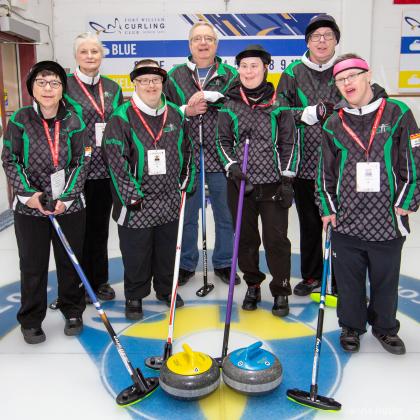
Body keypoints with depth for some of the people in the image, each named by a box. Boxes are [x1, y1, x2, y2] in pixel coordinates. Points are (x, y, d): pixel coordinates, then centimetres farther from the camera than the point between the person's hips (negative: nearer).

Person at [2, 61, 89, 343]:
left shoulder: (74, 122, -3)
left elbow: (81, 163, -1)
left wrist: (66, 197, -10)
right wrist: (28, 193, -11)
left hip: (69, 206, 1)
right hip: (30, 208, 0)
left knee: (70, 262, 12)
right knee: (33, 265, 9)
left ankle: (73, 312, 32)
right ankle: (31, 320, 26)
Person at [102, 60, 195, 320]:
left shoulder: (175, 114, 7)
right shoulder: (122, 117, -9)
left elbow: (187, 151, 15)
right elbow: (116, 159, -13)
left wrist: (186, 183, 9)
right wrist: (132, 196, -15)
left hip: (169, 201, 4)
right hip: (136, 203, -4)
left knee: (168, 249, 17)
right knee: (136, 253, 7)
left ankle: (166, 289, 37)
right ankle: (135, 296, 26)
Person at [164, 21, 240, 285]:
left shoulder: (230, 75, 5)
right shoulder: (175, 75, 7)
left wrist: (210, 97, -16)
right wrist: (187, 111, -10)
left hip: (220, 156, 0)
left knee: (225, 214, 9)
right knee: (187, 214, 10)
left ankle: (224, 263, 26)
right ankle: (186, 265, 26)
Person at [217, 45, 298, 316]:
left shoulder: (279, 105, -1)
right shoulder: (230, 105, 3)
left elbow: (289, 144, 1)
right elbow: (223, 140, 9)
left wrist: (287, 179, -4)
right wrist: (232, 165, -8)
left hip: (273, 184, -2)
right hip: (241, 183, 2)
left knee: (276, 239, 1)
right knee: (246, 238, 11)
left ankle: (281, 291, 17)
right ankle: (253, 286, 29)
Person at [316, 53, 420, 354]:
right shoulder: (334, 124, 5)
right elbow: (325, 171, 10)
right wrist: (327, 208, 5)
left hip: (388, 219, -1)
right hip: (346, 220, 2)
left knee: (386, 278, 14)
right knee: (349, 279, 12)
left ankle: (385, 326, 36)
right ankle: (351, 326, 33)